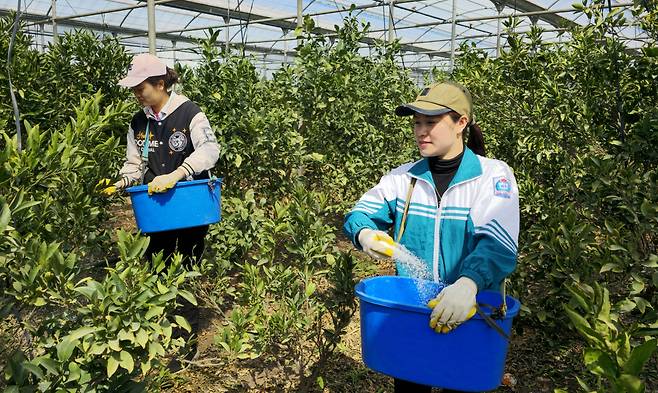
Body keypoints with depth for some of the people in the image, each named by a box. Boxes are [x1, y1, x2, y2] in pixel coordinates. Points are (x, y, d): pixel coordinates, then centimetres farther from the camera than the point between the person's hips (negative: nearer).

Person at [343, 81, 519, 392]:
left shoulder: (493, 176, -13)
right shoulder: (404, 177, -1)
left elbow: (498, 246, -26)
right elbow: (358, 215, 3)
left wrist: (468, 284, -45)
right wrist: (364, 234, -22)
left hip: (471, 313, -2)